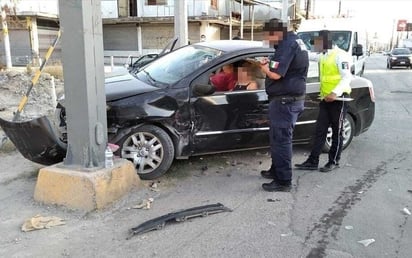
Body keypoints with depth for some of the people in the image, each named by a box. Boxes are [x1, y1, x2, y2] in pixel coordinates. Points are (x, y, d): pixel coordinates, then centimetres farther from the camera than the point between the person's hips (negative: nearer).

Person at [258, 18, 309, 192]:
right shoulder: (295, 41, 15)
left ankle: (283, 181, 2)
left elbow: (276, 74, -25)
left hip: (285, 100, -11)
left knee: (281, 139, -5)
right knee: (279, 138, 20)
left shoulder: (288, 45, -18)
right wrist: (269, 64, 6)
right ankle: (277, 170, 33)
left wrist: (263, 66, -6)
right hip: (292, 98, 11)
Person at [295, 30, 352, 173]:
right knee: (320, 130, 5)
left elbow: (347, 77, -18)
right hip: (325, 99, 8)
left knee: (337, 131, 4)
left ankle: (334, 161, 13)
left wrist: (335, 93, -27)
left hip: (338, 99, -7)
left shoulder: (340, 55, -11)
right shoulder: (322, 56, 14)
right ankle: (312, 161, 7)